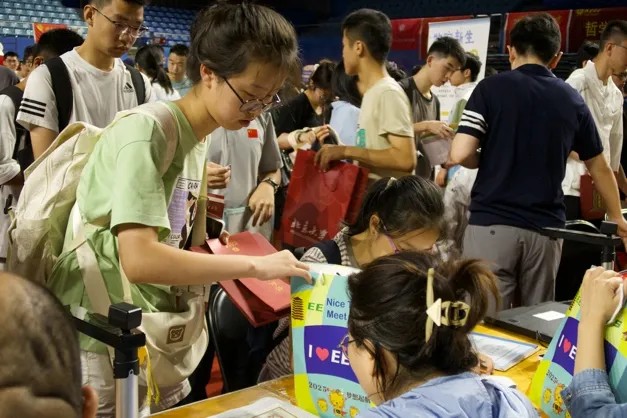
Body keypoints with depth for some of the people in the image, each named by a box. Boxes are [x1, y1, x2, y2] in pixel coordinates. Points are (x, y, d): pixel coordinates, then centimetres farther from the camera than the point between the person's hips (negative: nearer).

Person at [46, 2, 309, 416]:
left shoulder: (199, 138, 5)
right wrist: (254, 265, -25)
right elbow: (139, 260, -31)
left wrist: (216, 257, -3)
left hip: (154, 330, 8)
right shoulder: (145, 130, -21)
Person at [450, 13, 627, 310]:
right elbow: (600, 168, 19)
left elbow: (460, 155, -12)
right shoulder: (572, 100, 9)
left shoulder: (492, 88, -3)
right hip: (546, 229, 4)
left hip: (491, 224, -3)